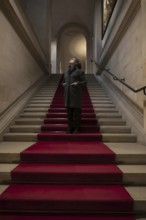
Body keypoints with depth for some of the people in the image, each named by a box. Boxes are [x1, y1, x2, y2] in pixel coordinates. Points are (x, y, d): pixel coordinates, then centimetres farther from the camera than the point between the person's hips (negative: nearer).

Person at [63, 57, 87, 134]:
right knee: (69, 112, 9)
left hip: (76, 94, -6)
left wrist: (77, 83, -18)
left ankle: (76, 128, 8)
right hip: (68, 95, 6)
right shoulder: (67, 72, 19)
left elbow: (84, 81, -3)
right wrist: (63, 84, 8)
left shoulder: (79, 71, 0)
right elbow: (64, 81, 30)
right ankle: (70, 128, 18)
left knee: (76, 111, -2)